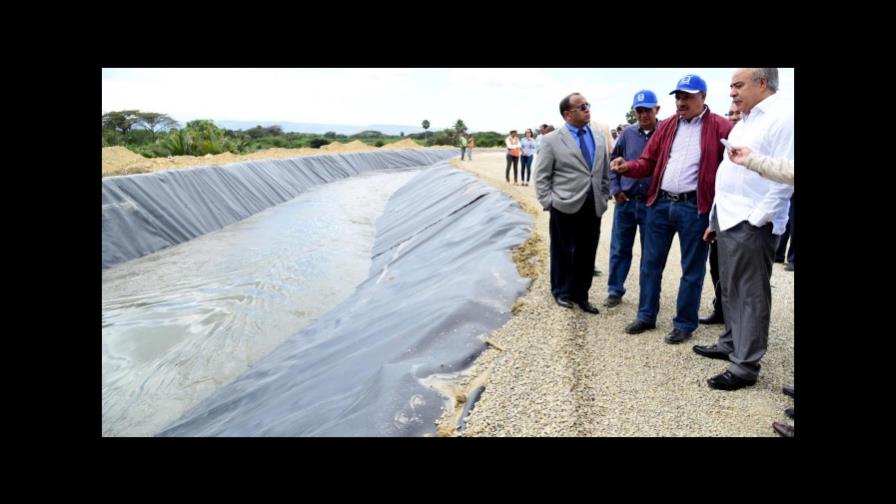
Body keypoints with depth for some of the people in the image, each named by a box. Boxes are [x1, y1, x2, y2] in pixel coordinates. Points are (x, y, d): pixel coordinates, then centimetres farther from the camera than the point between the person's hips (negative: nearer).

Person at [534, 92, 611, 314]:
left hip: (593, 207, 4)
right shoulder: (552, 140, -4)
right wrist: (548, 203, -9)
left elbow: (605, 171, 14)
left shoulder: (600, 135, 9)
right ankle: (562, 292, 27)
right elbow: (541, 176, -3)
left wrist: (603, 197, 9)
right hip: (565, 207, -4)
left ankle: (580, 295, 22)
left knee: (587, 254, 8)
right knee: (563, 253, 9)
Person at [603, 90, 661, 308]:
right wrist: (615, 189, 1)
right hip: (625, 201, 2)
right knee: (619, 249, 9)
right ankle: (615, 291, 21)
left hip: (652, 203, -2)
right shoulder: (627, 133, 3)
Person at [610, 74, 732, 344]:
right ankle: (646, 316, 24)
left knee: (692, 269, 6)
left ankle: (684, 323, 19)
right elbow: (648, 163, 10)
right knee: (651, 263, 11)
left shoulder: (719, 126, -3)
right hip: (660, 204, 5)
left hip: (695, 207, -4)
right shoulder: (666, 126, 11)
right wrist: (627, 167, -11)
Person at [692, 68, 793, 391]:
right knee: (730, 290, 18)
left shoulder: (783, 116, -10)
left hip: (752, 224, -9)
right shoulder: (744, 121, 19)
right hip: (729, 220, 9)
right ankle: (731, 343, 32)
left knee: (752, 295, -2)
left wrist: (757, 219, -19)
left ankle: (745, 366, 6)